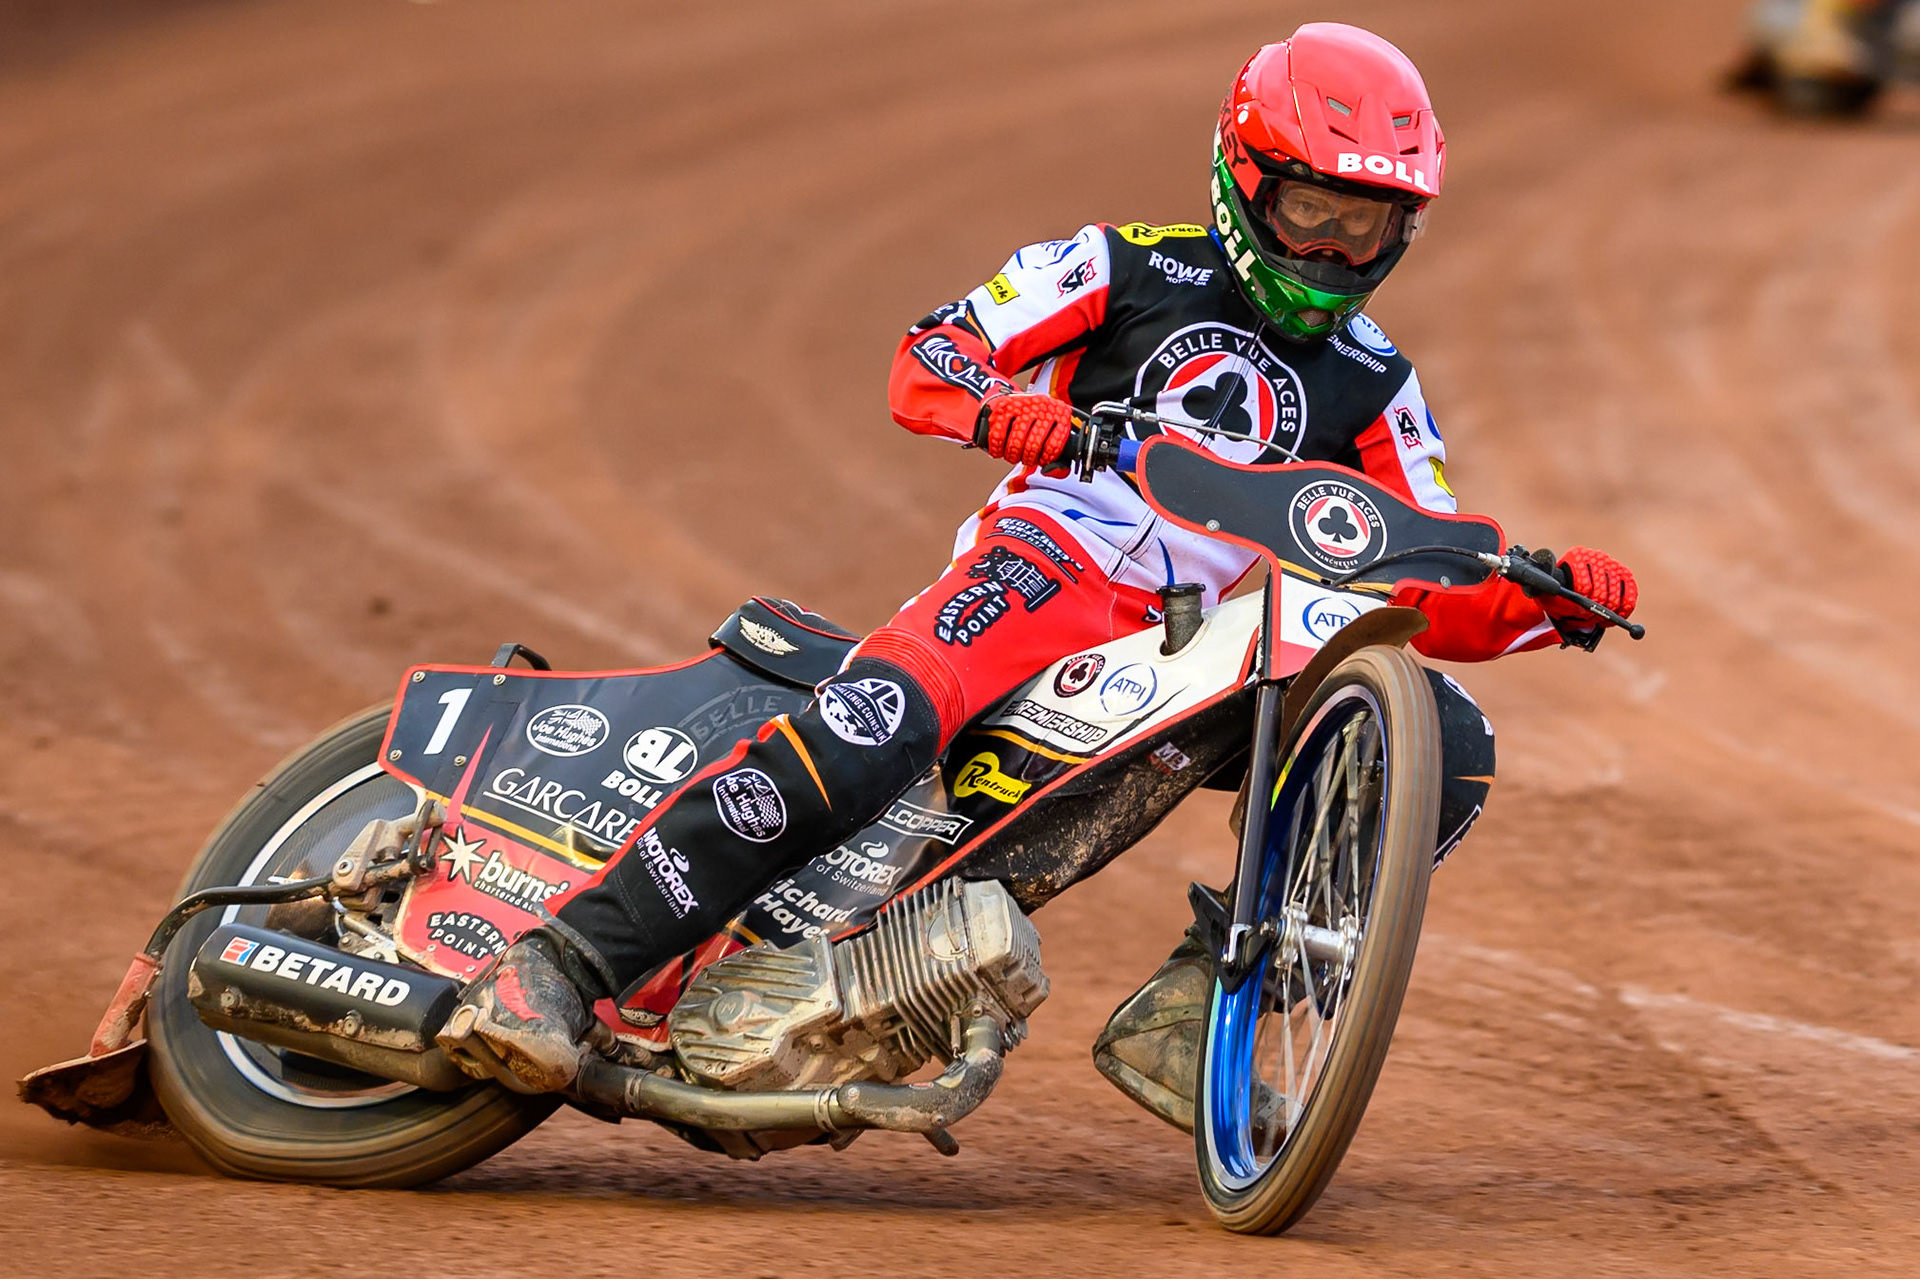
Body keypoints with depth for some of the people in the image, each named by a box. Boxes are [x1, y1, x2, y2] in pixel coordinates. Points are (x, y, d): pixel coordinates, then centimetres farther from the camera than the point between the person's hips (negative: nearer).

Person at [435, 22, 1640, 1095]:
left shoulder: (1373, 390, 17)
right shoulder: (1128, 268, 9)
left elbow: (1435, 600, 13)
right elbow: (928, 357, 3)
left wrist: (1552, 597, -7)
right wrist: (999, 406, -20)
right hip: (1051, 560, -4)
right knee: (862, 733, -34)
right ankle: (561, 963, -34)